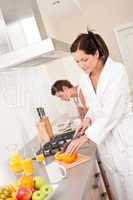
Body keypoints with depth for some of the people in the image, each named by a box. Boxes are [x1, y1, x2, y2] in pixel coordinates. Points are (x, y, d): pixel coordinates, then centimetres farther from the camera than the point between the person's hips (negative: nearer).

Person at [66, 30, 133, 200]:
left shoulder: (117, 70, -15)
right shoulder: (84, 80, 4)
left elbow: (112, 111, -20)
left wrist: (87, 137, -22)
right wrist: (88, 119, -4)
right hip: (103, 138, 5)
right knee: (117, 186, 11)